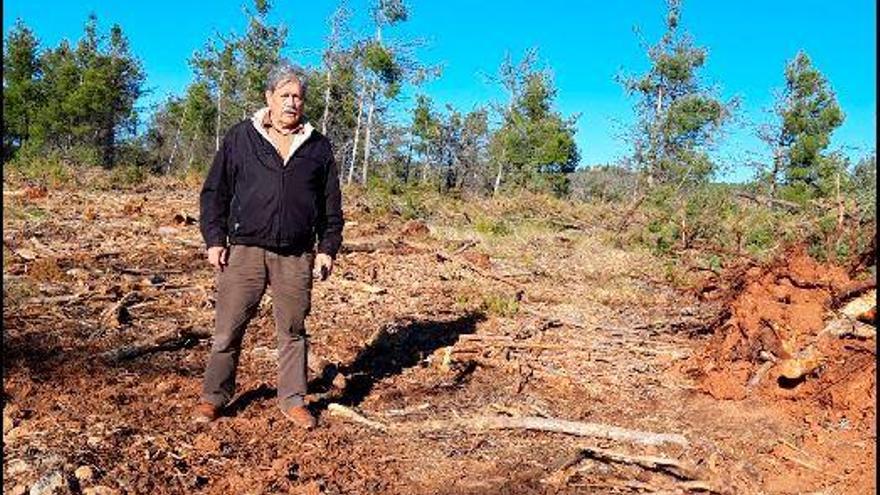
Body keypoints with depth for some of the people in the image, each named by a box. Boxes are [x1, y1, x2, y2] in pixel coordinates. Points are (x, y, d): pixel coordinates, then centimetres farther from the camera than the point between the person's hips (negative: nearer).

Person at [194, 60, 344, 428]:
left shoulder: (318, 146, 10)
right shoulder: (240, 138, 6)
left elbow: (331, 205, 13)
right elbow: (215, 192, 8)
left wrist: (327, 248, 6)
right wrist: (214, 239, 0)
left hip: (296, 257, 1)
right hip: (245, 250, -1)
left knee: (293, 332, 9)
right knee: (228, 329, 3)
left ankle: (293, 400, 21)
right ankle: (214, 396, 20)